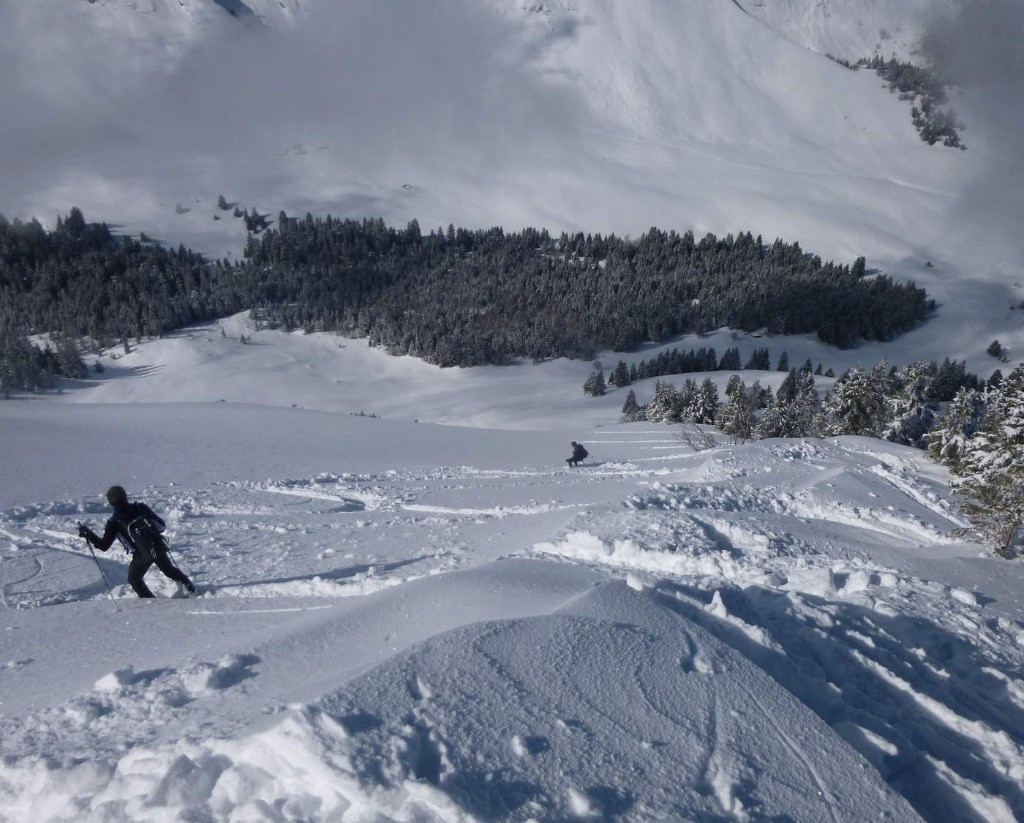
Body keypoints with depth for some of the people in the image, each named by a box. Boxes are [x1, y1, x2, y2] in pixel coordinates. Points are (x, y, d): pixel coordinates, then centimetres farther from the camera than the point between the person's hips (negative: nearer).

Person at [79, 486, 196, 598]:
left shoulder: (114, 523, -9)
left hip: (141, 556, -2)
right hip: (159, 548, 3)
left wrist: (88, 534, 7)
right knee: (171, 570, 27)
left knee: (135, 580, 24)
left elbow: (104, 546, -1)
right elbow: (162, 525, 2)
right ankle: (191, 589, 23)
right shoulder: (141, 507, -3)